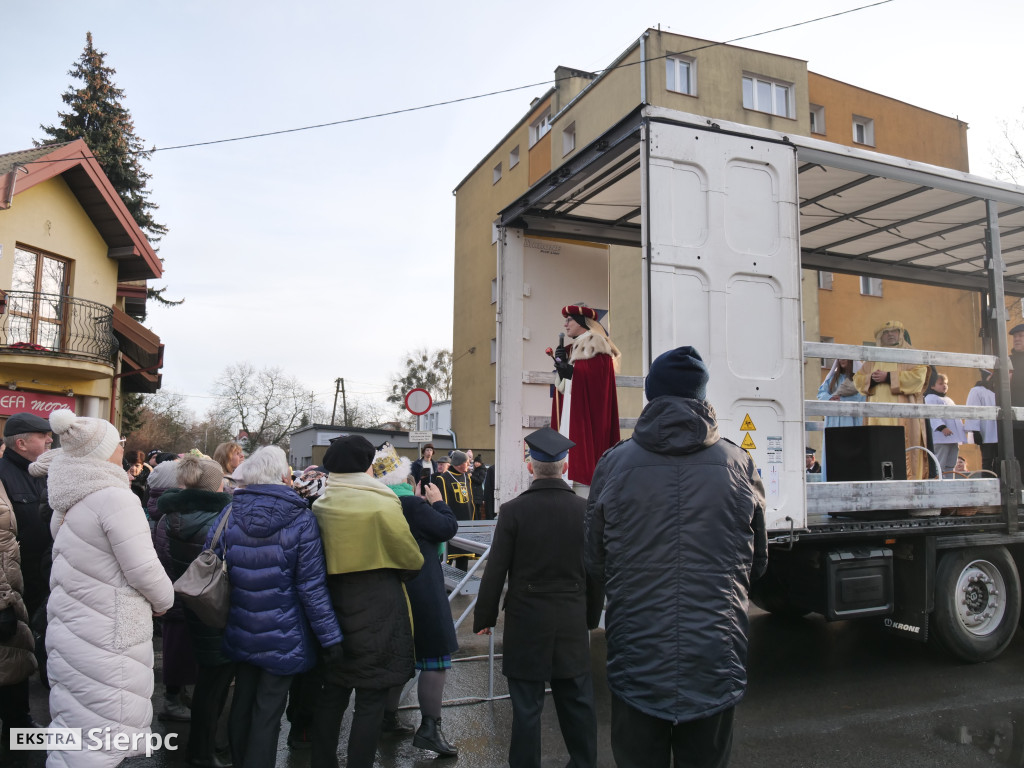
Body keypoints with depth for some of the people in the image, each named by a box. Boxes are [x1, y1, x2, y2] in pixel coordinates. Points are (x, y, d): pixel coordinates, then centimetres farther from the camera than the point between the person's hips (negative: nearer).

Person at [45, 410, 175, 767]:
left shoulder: (67, 500, 7)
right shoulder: (114, 497, -20)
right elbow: (143, 568, -20)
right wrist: (164, 600, 0)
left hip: (70, 627, 9)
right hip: (105, 639, -9)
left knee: (74, 726, 20)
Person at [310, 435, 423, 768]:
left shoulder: (319, 505, -1)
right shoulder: (381, 504, -16)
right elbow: (412, 558, -7)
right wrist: (396, 573, 13)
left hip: (334, 606, 6)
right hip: (377, 610, -5)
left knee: (332, 692, 17)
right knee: (370, 699, 5)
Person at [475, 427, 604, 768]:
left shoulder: (513, 510, -12)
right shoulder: (585, 509, -5)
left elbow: (495, 571, -9)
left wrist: (484, 618, 4)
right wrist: (592, 617, 16)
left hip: (526, 621, -2)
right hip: (573, 622, 3)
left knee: (527, 706, 8)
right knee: (578, 702, 16)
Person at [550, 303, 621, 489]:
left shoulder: (596, 345, -4)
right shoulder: (573, 349, 21)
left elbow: (597, 375, -16)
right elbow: (563, 386, 18)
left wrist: (571, 372, -19)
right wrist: (562, 363, 1)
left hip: (588, 412, -8)